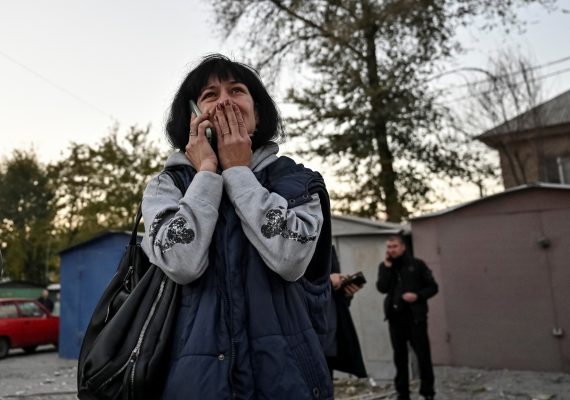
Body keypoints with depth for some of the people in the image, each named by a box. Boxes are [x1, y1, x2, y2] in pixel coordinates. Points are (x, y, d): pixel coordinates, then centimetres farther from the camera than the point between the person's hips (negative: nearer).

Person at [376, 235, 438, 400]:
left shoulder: (417, 264, 2)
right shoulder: (385, 266, 9)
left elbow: (433, 287, 2)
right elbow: (382, 288, -6)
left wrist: (418, 296, -14)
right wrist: (387, 266, -10)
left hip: (415, 315, -2)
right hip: (395, 316, 2)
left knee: (423, 354, 1)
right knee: (400, 355, 7)